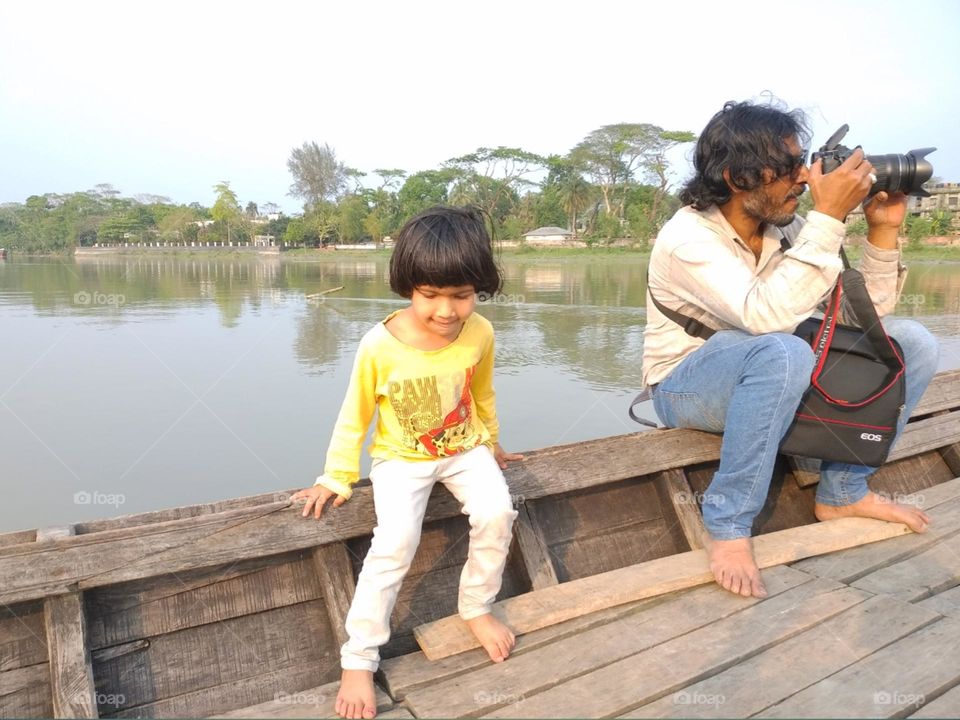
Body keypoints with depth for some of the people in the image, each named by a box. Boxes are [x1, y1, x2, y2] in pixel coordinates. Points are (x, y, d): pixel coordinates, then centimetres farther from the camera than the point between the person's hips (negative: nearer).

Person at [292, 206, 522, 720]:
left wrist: (490, 447, 20)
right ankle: (358, 660, -4)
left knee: (496, 513, -22)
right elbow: (354, 417, -7)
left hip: (464, 448, 3)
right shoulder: (379, 346, -23)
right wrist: (337, 479, -2)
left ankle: (476, 608, 7)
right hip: (401, 457, -3)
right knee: (395, 540, -24)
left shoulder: (480, 333, -14)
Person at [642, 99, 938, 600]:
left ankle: (843, 491, 5)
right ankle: (728, 524, -24)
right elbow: (768, 316, -39)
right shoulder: (687, 238, -24)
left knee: (909, 343, -4)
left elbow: (868, 310, 1)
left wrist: (882, 230, -11)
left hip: (765, 374, 7)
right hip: (686, 385, -7)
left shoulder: (784, 228, -3)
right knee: (783, 352, -39)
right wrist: (829, 217, -34)